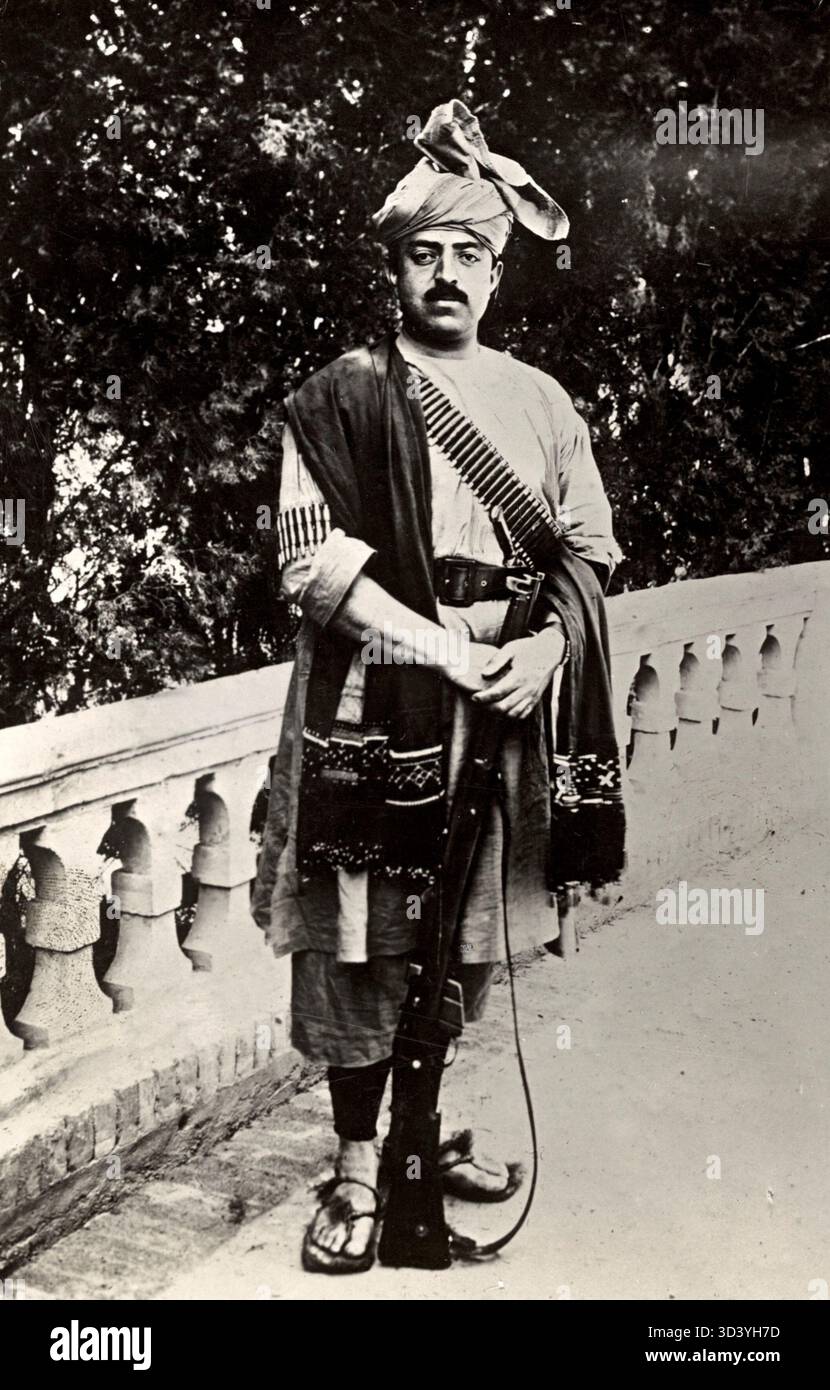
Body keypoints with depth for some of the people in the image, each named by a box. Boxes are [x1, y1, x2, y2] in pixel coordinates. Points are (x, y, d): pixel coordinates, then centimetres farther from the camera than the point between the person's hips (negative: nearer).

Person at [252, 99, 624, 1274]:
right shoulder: (339, 400, -1)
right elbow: (314, 566, -9)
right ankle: (356, 1171, 15)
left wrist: (545, 643, -8)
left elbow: (593, 550, 11)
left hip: (499, 705, 4)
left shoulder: (540, 403, 11)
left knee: (463, 938, 13)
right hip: (372, 711, -3)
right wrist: (448, 645, -15)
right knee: (359, 945, 1)